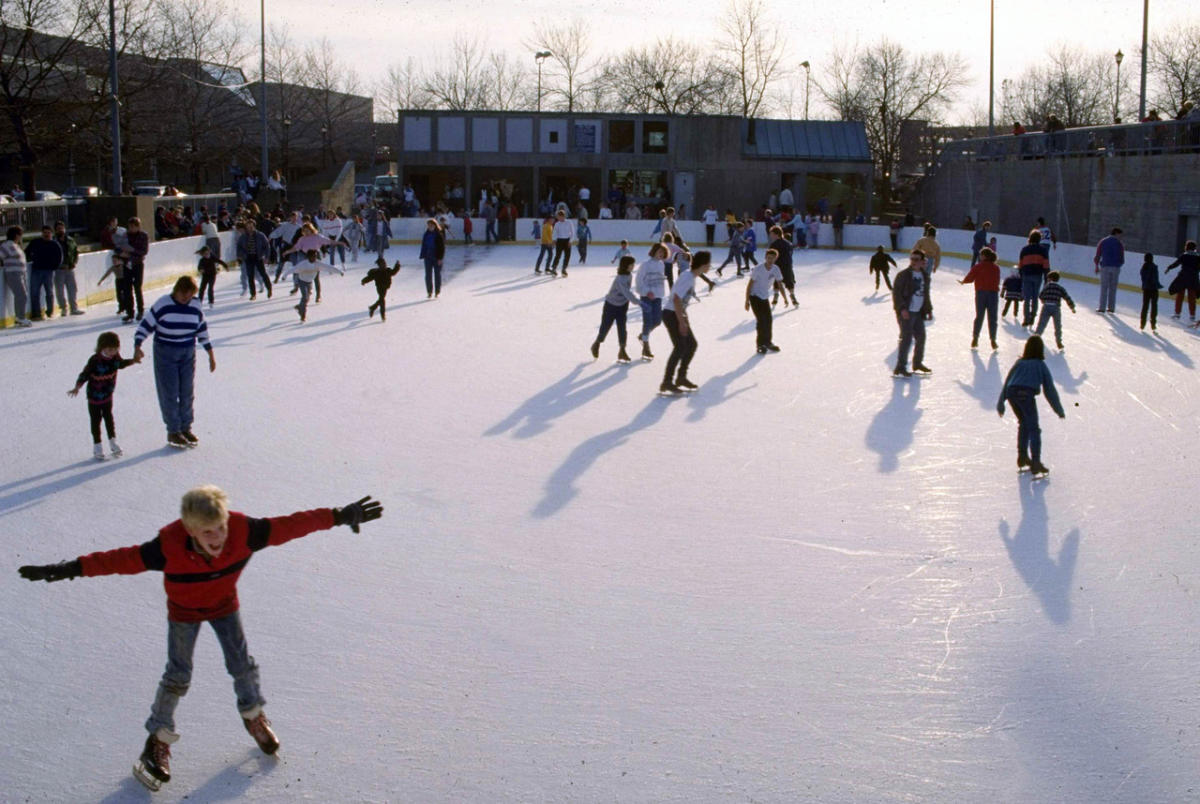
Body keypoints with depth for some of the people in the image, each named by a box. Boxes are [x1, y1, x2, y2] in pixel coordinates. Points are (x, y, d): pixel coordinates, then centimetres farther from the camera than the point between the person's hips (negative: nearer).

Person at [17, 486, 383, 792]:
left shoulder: (243, 531, -34)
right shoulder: (170, 546, -39)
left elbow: (288, 526, -30)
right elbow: (123, 559, -39)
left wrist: (339, 516, -29)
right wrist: (73, 569, -45)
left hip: (225, 605, 3)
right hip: (184, 612, -2)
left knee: (242, 664, 11)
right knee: (178, 676, 2)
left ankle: (253, 715, 41)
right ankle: (158, 740, 22)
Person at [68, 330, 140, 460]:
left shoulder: (115, 357, -8)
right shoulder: (94, 360, -26)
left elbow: (121, 363, 17)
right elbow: (85, 374, -22)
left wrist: (133, 361, 11)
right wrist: (77, 388, -32)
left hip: (108, 395, 5)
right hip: (94, 396, -5)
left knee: (109, 418, 17)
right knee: (96, 420, 6)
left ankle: (112, 442, 29)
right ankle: (97, 447, 16)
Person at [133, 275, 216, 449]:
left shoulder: (195, 306, 0)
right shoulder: (163, 305, -13)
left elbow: (202, 329, 12)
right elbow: (146, 325, -12)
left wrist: (210, 354, 15)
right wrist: (137, 347, -24)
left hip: (188, 354, 4)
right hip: (165, 354, -4)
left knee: (187, 393, 9)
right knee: (169, 394, -2)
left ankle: (186, 428, 23)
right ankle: (173, 432, 8)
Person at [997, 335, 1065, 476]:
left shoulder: (1019, 363, 27)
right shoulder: (1041, 365, 18)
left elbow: (1007, 382, 22)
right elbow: (1050, 389, 17)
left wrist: (1000, 403, 25)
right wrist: (1059, 410, 22)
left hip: (1012, 392, 4)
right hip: (1026, 394, -4)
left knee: (1023, 423, 25)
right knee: (1033, 429, 1)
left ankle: (1022, 456, 27)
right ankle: (1035, 462, -8)